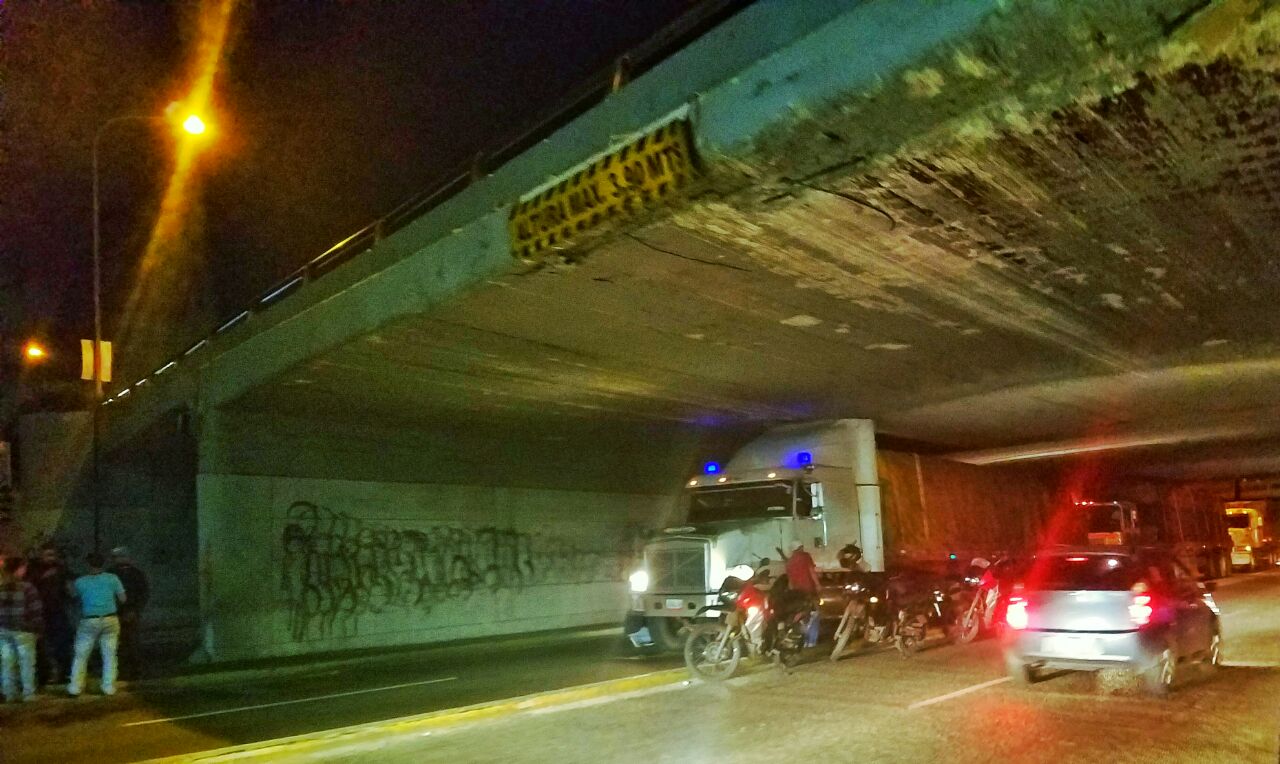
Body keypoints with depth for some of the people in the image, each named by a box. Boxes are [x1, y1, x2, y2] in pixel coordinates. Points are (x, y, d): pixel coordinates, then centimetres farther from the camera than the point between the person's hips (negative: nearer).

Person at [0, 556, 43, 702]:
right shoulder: (27, 588, -11)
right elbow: (35, 611, -11)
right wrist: (36, 629, -1)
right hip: (23, 630, -5)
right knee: (27, 662, 5)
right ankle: (28, 694, 8)